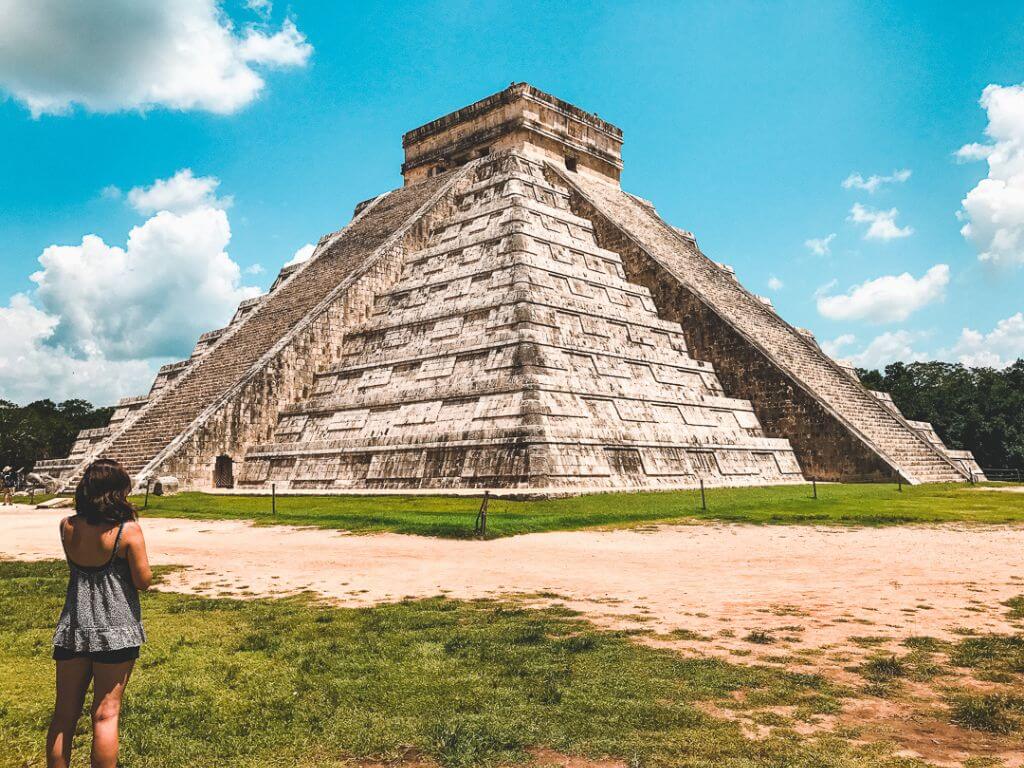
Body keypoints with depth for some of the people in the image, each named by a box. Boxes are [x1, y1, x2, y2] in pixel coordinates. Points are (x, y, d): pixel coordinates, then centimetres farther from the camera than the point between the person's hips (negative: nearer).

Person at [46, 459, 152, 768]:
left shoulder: (67, 526, -1)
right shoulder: (128, 530, -15)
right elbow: (143, 581, -11)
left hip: (73, 625, 4)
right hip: (115, 628, -4)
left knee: (64, 713, 16)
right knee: (106, 713, 5)